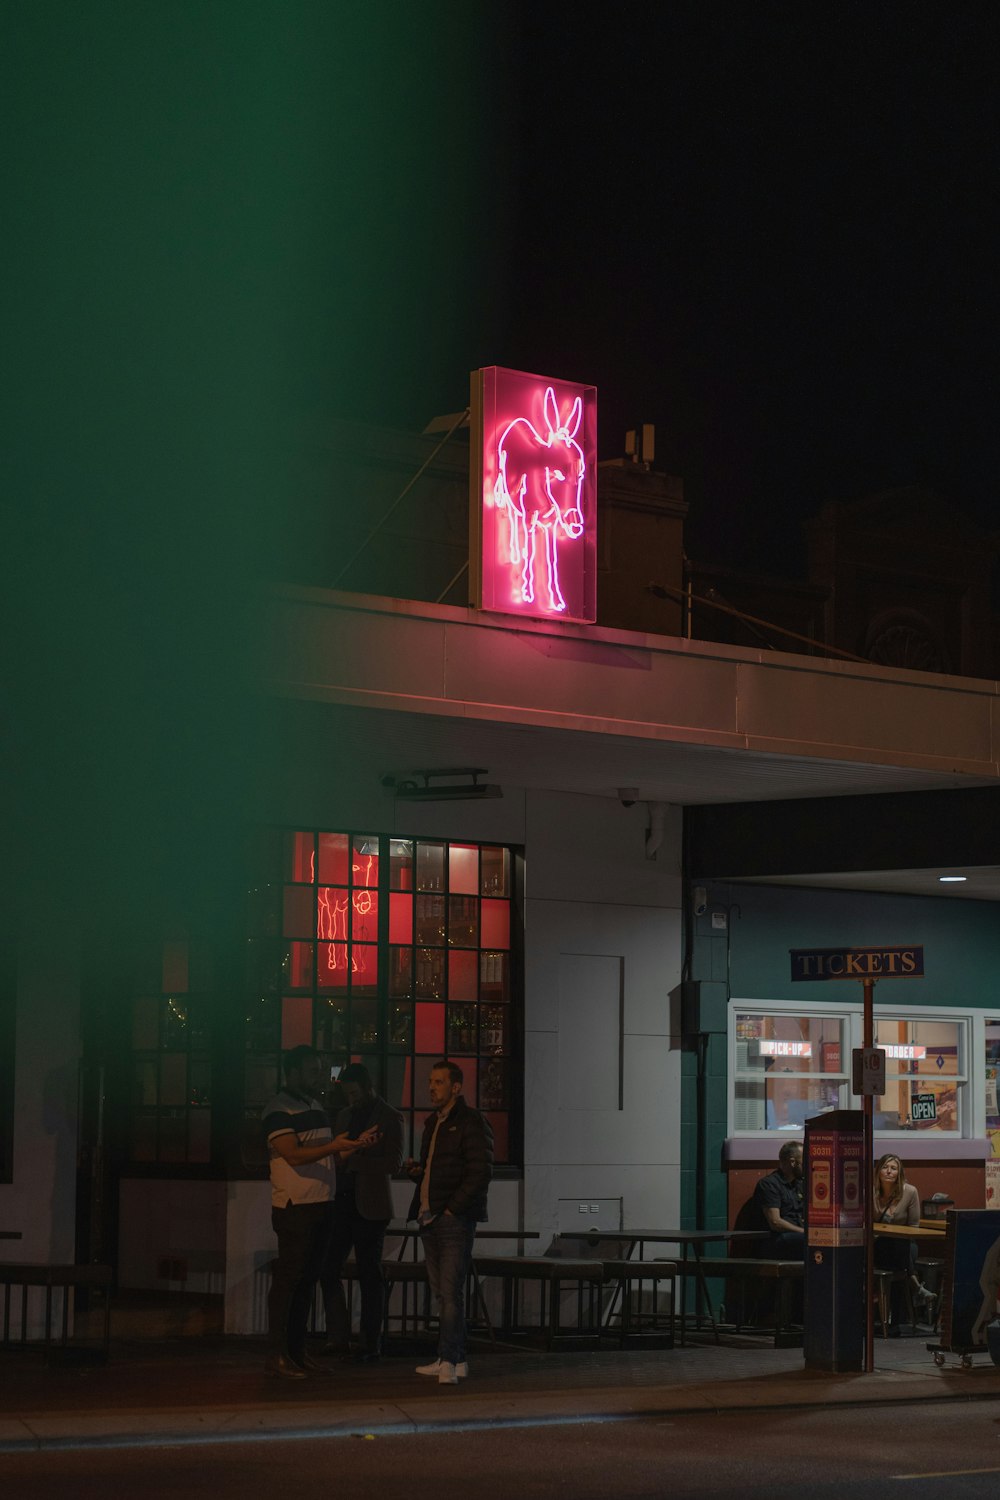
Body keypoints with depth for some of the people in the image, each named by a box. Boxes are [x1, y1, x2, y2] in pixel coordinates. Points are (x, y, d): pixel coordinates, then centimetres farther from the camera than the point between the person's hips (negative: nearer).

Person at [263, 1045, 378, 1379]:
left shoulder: (316, 1107, 18)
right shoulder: (278, 1109, -9)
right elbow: (294, 1155, -19)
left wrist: (356, 1145, 4)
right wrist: (334, 1146, -28)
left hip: (320, 1206, 8)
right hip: (294, 1207, -8)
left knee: (307, 1279, 10)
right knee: (287, 1279, -7)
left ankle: (296, 1350, 16)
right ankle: (276, 1355, -4)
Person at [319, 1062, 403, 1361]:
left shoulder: (389, 1118, -4)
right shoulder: (344, 1115, 15)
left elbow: (393, 1163, -12)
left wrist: (352, 1161, -17)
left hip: (369, 1206, -6)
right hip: (341, 1202, 6)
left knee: (369, 1275, 0)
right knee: (328, 1269, 2)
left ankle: (371, 1343, 6)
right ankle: (338, 1337, 10)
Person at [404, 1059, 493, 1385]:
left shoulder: (472, 1122, -6)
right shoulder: (433, 1123, 20)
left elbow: (480, 1172, -13)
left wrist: (451, 1209, -15)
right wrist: (415, 1171, 7)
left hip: (455, 1220, -8)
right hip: (429, 1219, 8)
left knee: (450, 1291, -12)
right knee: (441, 1293, 8)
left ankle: (449, 1361, -15)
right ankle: (455, 1359, 12)